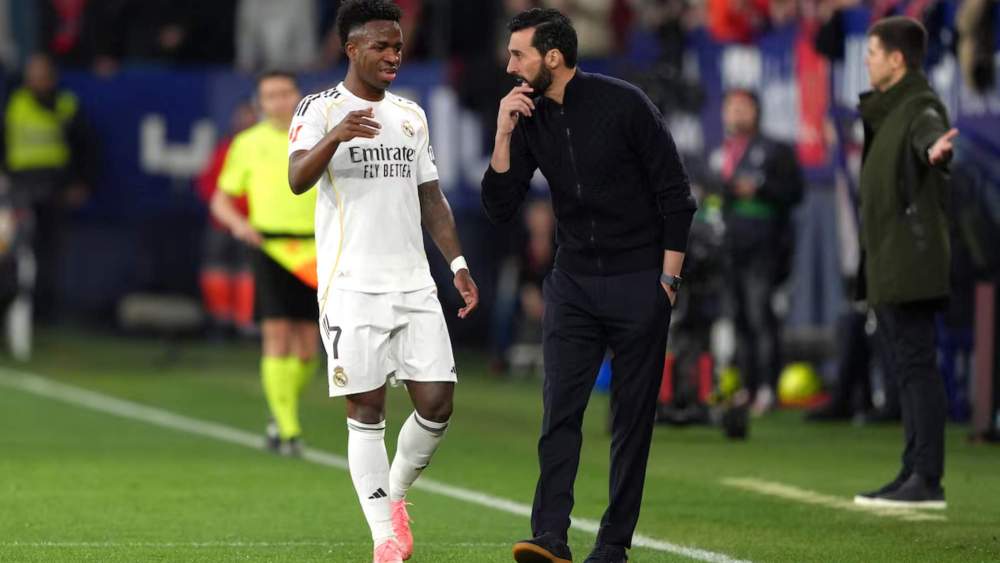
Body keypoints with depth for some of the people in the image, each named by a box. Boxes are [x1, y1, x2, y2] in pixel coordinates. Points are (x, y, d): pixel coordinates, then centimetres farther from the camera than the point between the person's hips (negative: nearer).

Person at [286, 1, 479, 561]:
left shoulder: (412, 115, 15)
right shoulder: (320, 110, -4)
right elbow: (297, 179, -20)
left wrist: (458, 263, 10)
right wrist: (337, 135, -38)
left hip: (414, 284, 5)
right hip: (353, 287, -5)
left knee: (437, 403, -1)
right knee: (367, 411, -3)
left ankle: (395, 494, 23)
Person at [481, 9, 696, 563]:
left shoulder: (623, 104, -11)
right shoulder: (530, 119, 3)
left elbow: (675, 193, -7)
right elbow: (500, 207, 0)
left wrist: (668, 278, -10)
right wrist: (504, 134, -10)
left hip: (638, 283, -4)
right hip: (573, 283, 4)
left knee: (632, 418, 0)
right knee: (560, 408, -8)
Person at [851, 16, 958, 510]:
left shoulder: (921, 106, -12)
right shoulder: (886, 110, 19)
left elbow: (930, 133, -37)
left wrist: (936, 149, -58)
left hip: (911, 261, -10)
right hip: (888, 265, 10)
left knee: (916, 363, -12)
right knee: (905, 366, 11)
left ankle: (927, 478, -14)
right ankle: (913, 474, 14)